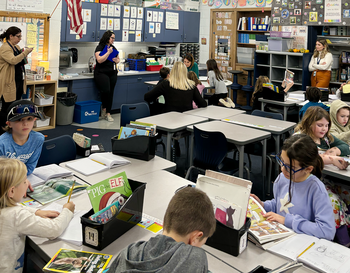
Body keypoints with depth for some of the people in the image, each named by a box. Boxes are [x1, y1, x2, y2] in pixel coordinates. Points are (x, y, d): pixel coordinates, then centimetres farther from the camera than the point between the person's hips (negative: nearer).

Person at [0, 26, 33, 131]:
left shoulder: (17, 47, 14)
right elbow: (13, 60, -32)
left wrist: (24, 55, 7)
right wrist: (25, 52, -26)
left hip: (19, 81, 9)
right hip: (9, 83, -9)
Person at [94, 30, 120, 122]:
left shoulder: (113, 48, 16)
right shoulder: (100, 47, -4)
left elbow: (118, 59, 24)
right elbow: (99, 60, -17)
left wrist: (116, 60, 1)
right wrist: (108, 52, -16)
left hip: (112, 73, 6)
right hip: (101, 73, -6)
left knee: (110, 93, 3)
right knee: (105, 91, -21)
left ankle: (108, 114, 8)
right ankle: (103, 109, 2)